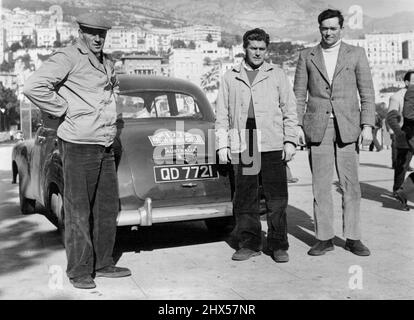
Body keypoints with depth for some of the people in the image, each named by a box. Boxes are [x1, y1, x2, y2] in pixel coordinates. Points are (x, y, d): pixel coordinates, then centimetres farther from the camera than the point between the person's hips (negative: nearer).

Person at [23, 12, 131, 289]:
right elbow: (34, 87, -20)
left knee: (108, 208, 12)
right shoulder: (68, 58, -9)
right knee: (79, 211, -1)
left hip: (106, 146, 8)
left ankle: (103, 264, 24)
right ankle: (79, 271, 9)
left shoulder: (107, 64, 16)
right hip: (79, 145, -8)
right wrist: (64, 109, -13)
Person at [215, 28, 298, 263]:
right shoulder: (231, 77, 13)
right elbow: (222, 114, 12)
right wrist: (222, 145, 5)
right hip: (242, 147, 1)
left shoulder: (277, 75, 12)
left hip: (273, 146, -1)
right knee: (244, 199, 4)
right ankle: (249, 244, 16)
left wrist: (290, 141, 1)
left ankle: (278, 245, 11)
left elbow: (290, 109, 10)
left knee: (277, 199, 0)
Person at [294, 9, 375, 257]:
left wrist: (367, 126, -5)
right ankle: (324, 238, 11)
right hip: (317, 127, 1)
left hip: (347, 127, 0)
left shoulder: (356, 54, 8)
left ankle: (353, 238, 12)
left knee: (351, 185, 2)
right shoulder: (307, 56, 9)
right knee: (320, 185, 2)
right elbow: (299, 95, 8)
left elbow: (367, 93, 4)